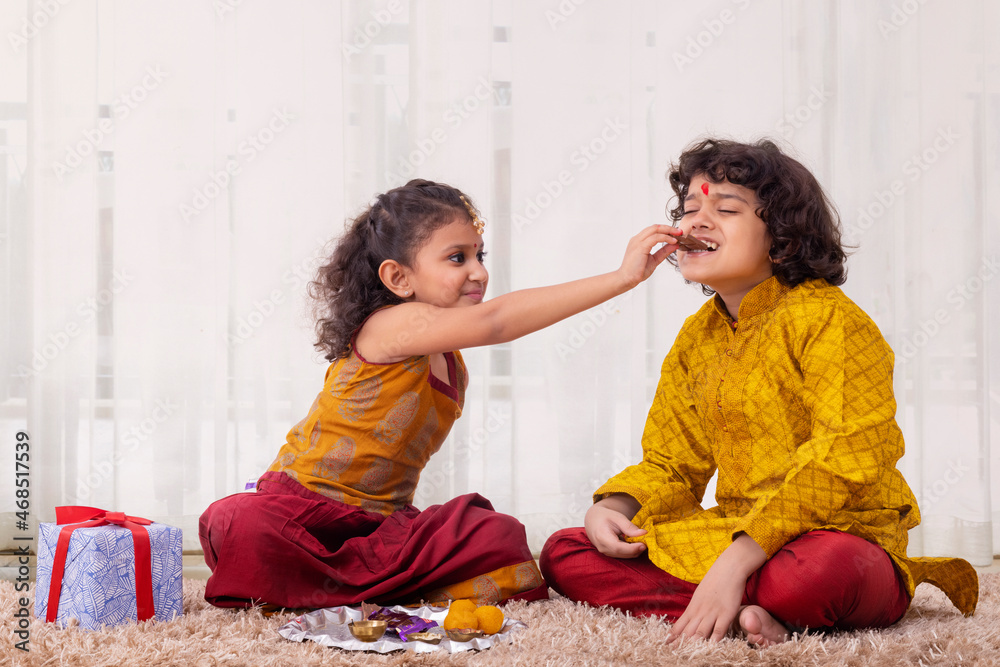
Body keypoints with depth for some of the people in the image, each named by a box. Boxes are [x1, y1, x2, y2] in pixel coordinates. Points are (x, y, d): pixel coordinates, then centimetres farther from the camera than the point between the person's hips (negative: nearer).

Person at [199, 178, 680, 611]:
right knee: (248, 527, -39)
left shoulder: (451, 366, 10)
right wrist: (621, 276, -38)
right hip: (301, 503, -7)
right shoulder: (391, 325, -18)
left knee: (499, 538, -18)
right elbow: (493, 321, -34)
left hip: (380, 522, 8)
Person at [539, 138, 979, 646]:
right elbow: (669, 463, 18)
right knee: (564, 555, -5)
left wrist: (736, 563, -27)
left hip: (840, 536, -8)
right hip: (730, 537, 8)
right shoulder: (697, 337, 14)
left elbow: (843, 460, -20)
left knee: (809, 578, -45)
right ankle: (749, 615, -19)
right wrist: (611, 508, -6)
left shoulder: (828, 318, -10)